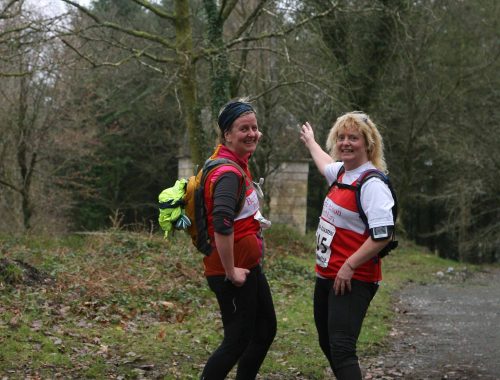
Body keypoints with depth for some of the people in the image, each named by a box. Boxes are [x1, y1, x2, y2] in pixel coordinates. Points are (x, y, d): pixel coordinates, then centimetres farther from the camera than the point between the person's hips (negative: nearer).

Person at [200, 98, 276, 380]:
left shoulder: (239, 164, 7)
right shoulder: (229, 173, -22)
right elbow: (221, 224, -33)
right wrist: (231, 271, -26)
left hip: (249, 266, 10)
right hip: (233, 272, -10)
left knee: (266, 330, 19)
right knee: (238, 341, -3)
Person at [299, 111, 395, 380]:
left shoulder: (372, 184, -17)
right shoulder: (341, 172, 9)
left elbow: (383, 235, -24)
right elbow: (327, 165, 36)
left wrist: (349, 267, -23)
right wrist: (310, 142, 52)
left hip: (352, 280, -9)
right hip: (326, 274, 10)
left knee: (341, 348, -18)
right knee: (327, 343, 17)